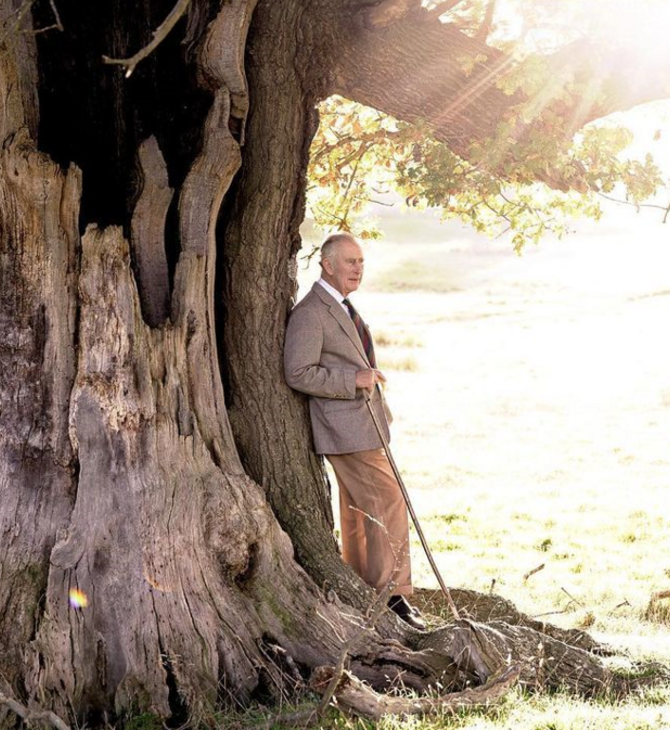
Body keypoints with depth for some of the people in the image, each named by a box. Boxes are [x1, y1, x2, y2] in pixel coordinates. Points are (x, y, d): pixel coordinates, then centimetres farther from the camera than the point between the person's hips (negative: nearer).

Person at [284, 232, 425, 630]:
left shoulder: (343, 308, 17)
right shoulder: (310, 313, -15)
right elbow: (299, 373, -20)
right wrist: (355, 379, -21)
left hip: (364, 423, 10)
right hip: (347, 428, -10)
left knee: (359, 510, 14)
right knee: (388, 502, -12)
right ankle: (393, 594, -8)